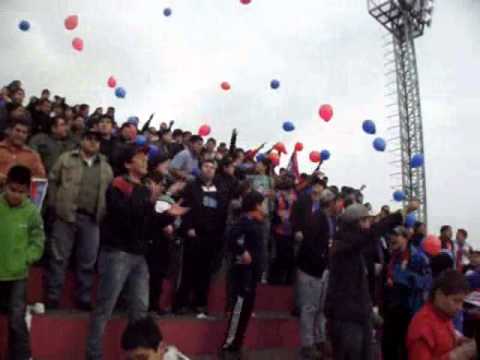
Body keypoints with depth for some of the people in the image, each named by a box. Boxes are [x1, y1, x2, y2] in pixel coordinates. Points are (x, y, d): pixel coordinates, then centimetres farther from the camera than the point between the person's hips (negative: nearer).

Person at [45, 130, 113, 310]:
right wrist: (53, 204, 0)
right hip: (66, 216, -2)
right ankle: (52, 297, 13)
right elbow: (53, 181, 6)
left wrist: (104, 213, 6)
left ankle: (84, 299, 19)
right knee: (59, 258, 3)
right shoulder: (66, 158, 4)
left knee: (87, 262, 8)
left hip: (92, 219, 3)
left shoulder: (106, 167, 12)